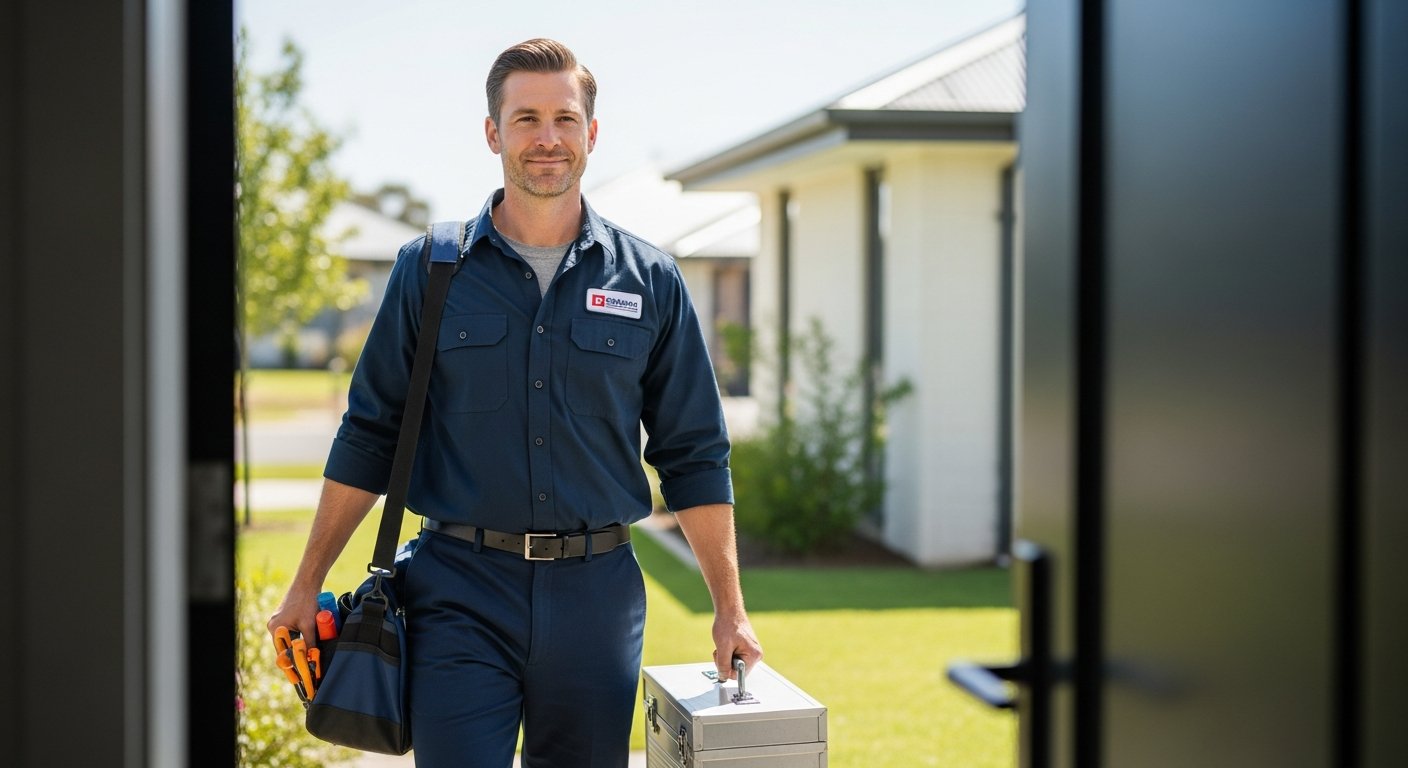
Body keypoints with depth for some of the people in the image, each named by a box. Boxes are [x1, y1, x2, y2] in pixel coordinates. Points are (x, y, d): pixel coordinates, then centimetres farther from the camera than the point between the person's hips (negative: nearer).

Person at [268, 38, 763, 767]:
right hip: (461, 589, -1)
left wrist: (729, 610, 3)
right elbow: (368, 437, 7)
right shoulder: (430, 270, 3)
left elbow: (695, 459, 7)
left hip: (595, 593, 1)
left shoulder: (649, 281, 4)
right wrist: (307, 585, 4)